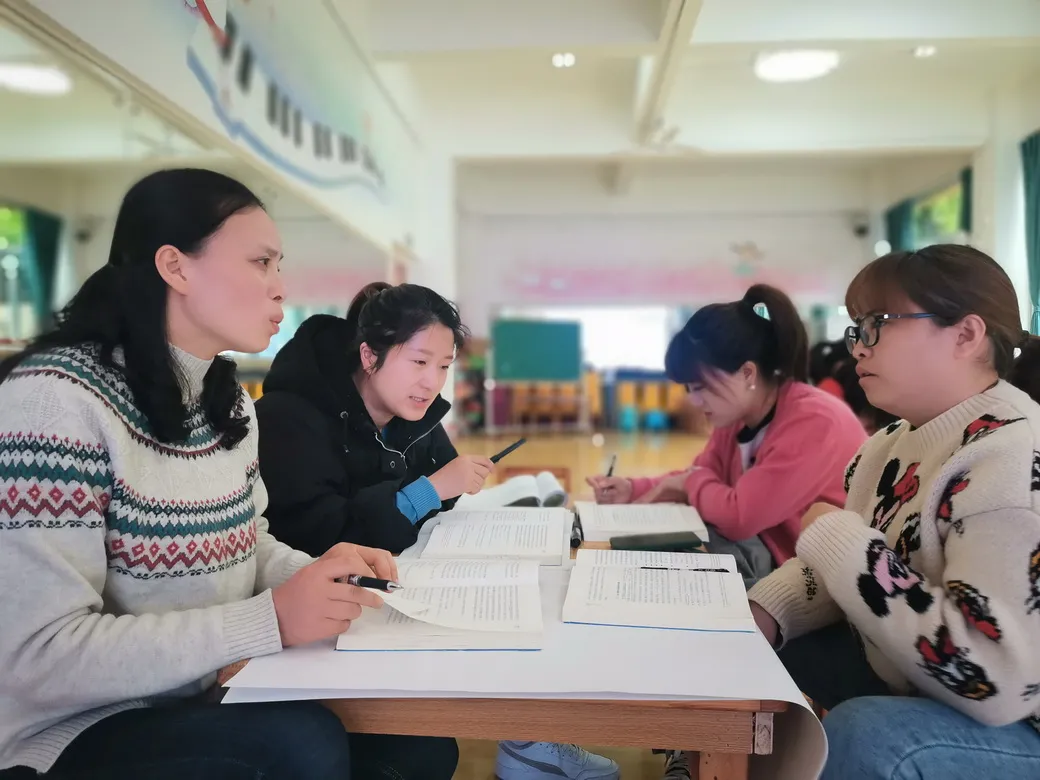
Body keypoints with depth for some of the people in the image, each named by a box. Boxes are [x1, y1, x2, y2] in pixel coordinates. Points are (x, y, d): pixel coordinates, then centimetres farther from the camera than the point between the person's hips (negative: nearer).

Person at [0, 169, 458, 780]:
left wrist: (319, 575, -8)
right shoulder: (54, 398, -22)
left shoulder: (231, 402, 4)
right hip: (77, 730, -7)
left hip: (207, 696, 8)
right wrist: (269, 621, -30)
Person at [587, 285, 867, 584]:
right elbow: (701, 478, 13)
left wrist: (691, 482, -7)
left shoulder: (814, 423, -26)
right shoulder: (738, 416, 1)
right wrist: (632, 490, -4)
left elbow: (739, 516, -27)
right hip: (766, 553, 7)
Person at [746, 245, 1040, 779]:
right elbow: (848, 567, 9)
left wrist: (836, 537, -28)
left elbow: (990, 680, -35)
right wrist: (763, 611, -11)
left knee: (863, 733, -33)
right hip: (902, 676, 8)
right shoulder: (897, 439, 2)